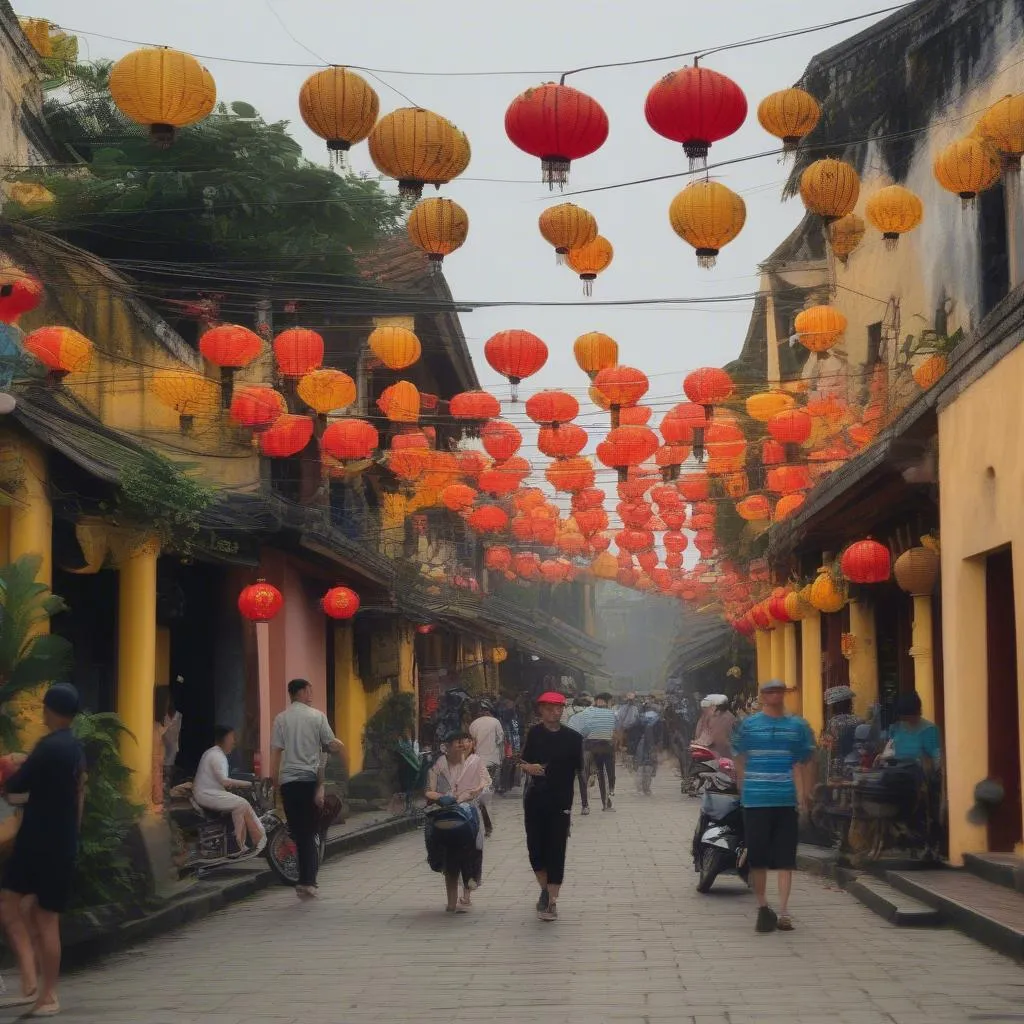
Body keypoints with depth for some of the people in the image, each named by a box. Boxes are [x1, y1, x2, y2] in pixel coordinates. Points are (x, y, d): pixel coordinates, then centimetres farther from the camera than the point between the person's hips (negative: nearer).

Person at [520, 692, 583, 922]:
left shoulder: (572, 737, -2)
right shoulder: (534, 734, 3)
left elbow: (580, 767, 4)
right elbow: (523, 762, 6)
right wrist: (529, 767, -12)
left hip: (561, 802, -2)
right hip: (535, 800, 2)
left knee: (556, 850, -4)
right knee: (535, 847, 6)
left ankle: (552, 901, 1)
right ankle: (545, 889, 29)